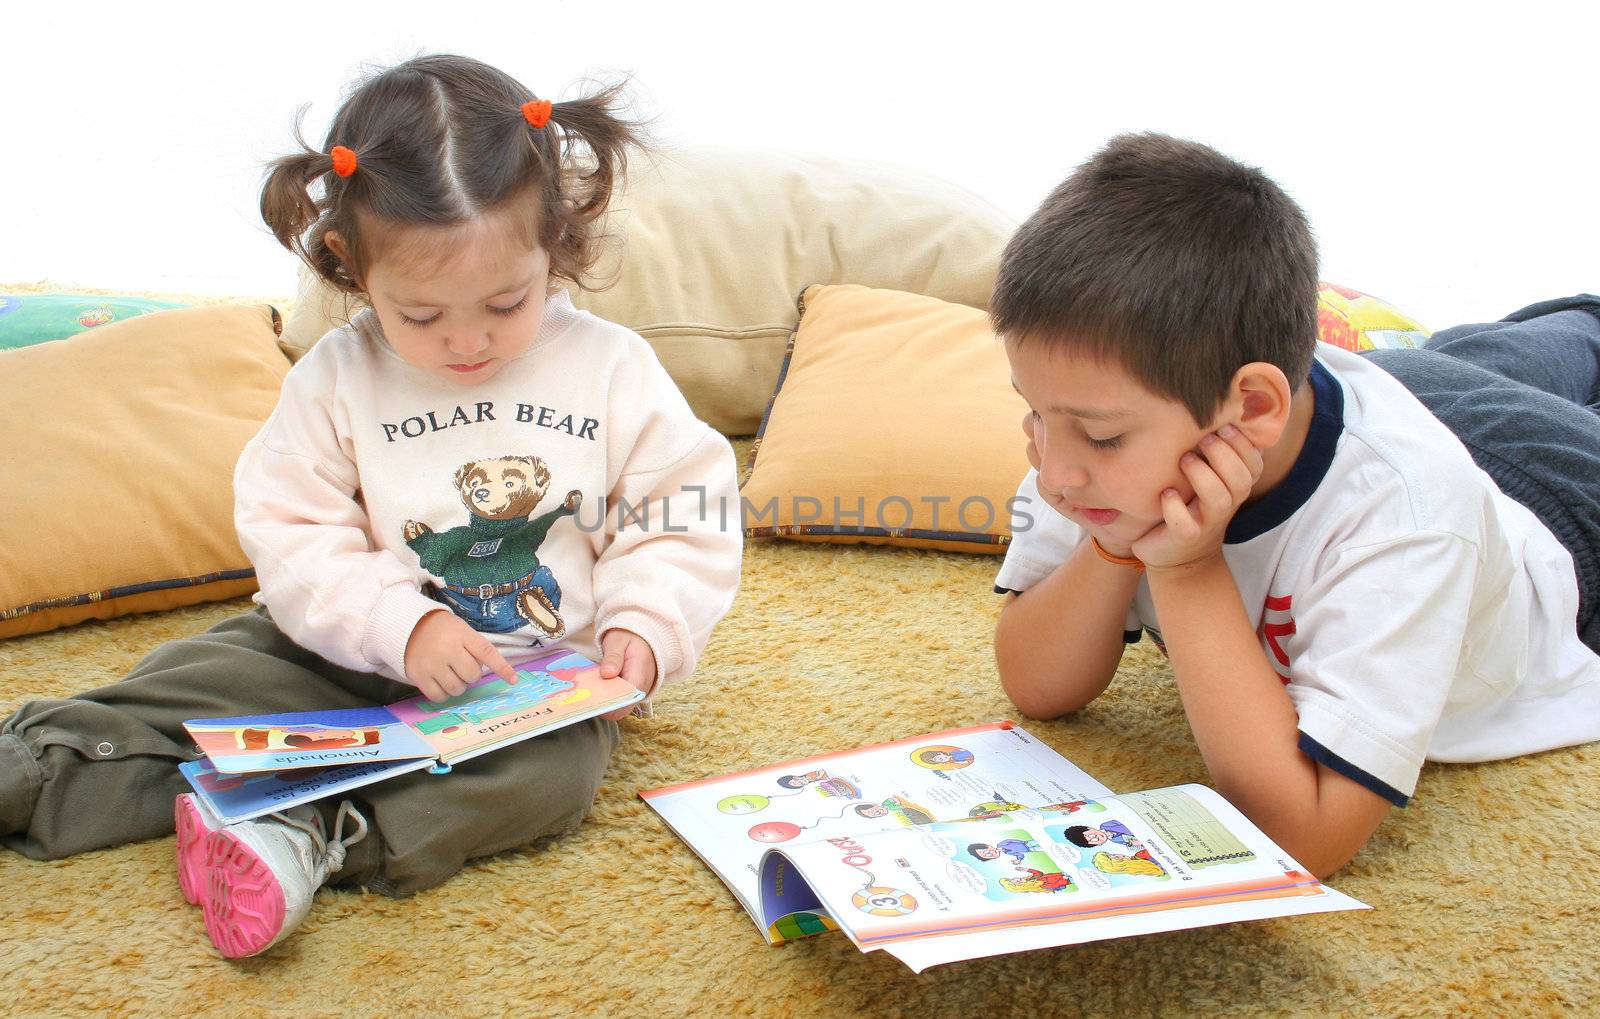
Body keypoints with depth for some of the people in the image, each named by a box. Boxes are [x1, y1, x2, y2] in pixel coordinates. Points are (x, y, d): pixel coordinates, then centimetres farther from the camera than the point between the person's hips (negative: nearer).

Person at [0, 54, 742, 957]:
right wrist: (402, 627, -24)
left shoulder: (612, 368, -8)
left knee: (558, 767, -31)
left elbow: (683, 513, -3)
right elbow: (290, 534, -10)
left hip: (544, 676, -1)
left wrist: (643, 625, -20)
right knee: (199, 676, -15)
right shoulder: (336, 379, -6)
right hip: (359, 656, 2)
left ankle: (317, 837, -38)